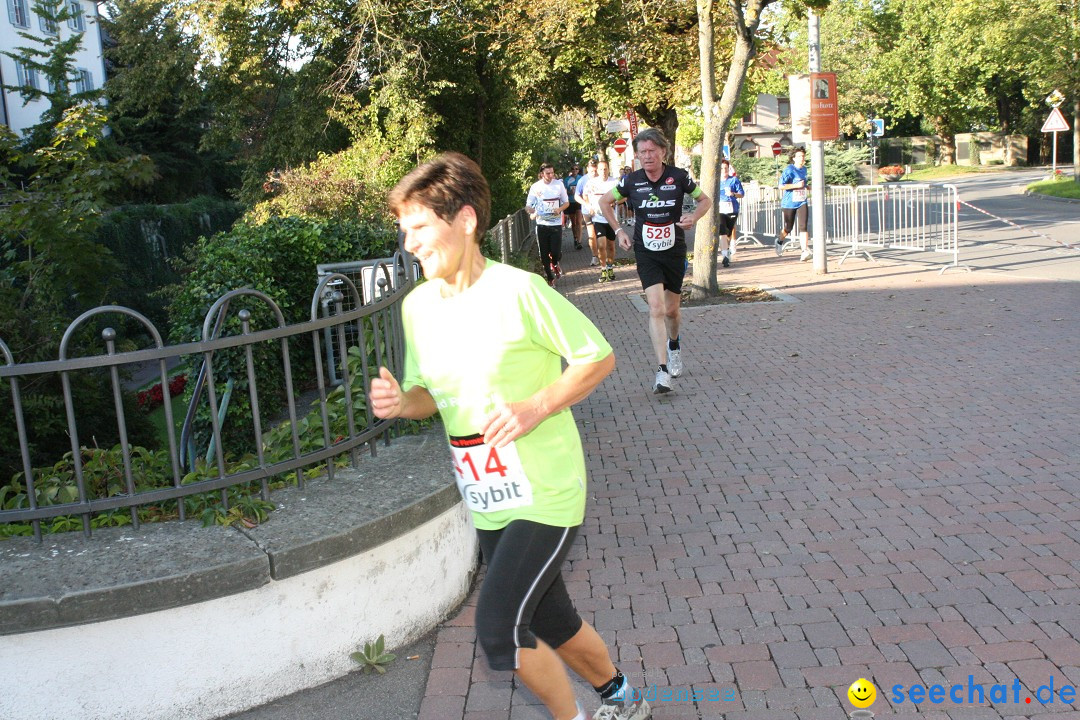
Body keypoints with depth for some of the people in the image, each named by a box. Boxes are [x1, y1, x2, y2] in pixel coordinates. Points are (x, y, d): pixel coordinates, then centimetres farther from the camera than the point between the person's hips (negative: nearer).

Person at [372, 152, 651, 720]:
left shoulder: (518, 291, -18)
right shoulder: (417, 306, 1)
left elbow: (599, 358, -10)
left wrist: (536, 407, -21)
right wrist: (400, 402, -10)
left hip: (545, 494, -7)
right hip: (486, 502, 7)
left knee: (499, 630, -13)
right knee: (548, 621, 19)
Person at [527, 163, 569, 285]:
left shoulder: (559, 185, -1)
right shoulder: (535, 187, -2)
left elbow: (566, 202, 8)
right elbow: (528, 206, 2)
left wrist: (559, 209, -13)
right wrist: (533, 213, -20)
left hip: (556, 224, 0)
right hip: (542, 224, 0)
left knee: (556, 252, -8)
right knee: (544, 254, 3)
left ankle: (555, 264, 27)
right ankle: (550, 278, 19)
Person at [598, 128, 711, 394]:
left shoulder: (678, 177, -8)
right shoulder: (631, 181, -7)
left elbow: (705, 200, 6)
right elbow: (605, 202, 11)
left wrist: (694, 217, -14)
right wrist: (618, 231, 3)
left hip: (674, 252, 1)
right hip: (646, 254, -1)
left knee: (671, 310, 13)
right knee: (656, 308, -15)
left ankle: (673, 345, 47)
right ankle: (663, 371, -15)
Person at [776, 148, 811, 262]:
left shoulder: (804, 169, 10)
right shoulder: (789, 170, -12)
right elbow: (781, 186, -20)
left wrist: (806, 186, 12)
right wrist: (796, 185, -22)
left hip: (802, 202, 4)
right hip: (789, 203, -4)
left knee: (803, 226, -14)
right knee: (788, 228, 11)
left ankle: (805, 251, -19)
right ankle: (780, 241, 44)